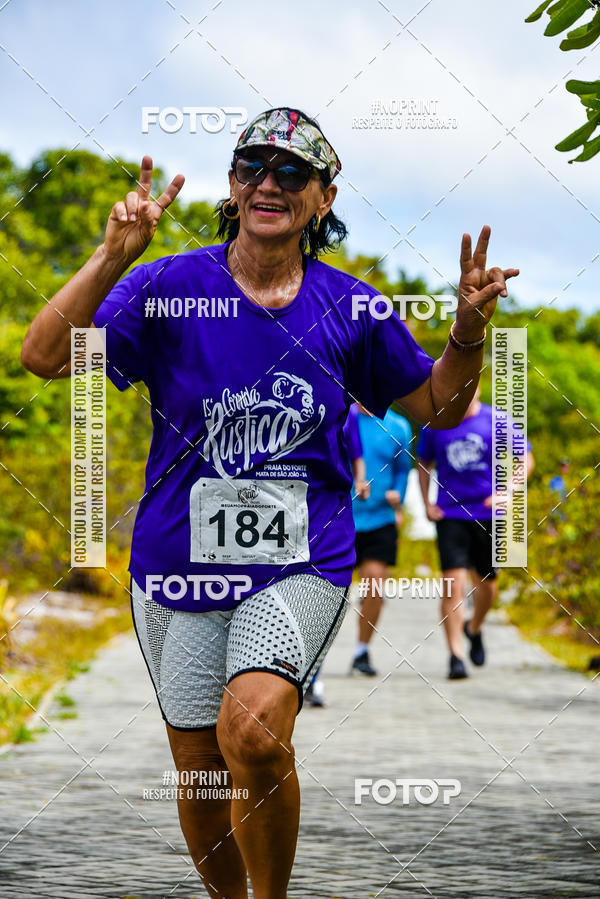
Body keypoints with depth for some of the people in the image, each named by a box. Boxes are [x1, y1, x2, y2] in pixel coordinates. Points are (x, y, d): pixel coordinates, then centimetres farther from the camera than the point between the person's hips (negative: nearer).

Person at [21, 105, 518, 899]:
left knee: (252, 729, -25)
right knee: (201, 772, 7)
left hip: (302, 564, -1)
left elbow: (439, 405, 15)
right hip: (180, 564, 1)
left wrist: (469, 330, -4)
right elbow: (46, 356, -12)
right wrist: (113, 257, -23)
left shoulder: (349, 307, 3)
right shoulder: (170, 286, -2)